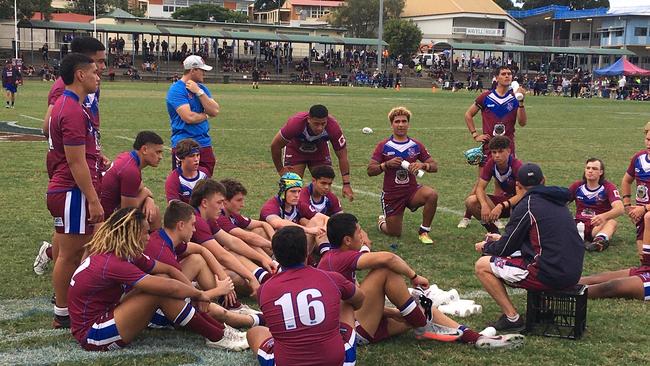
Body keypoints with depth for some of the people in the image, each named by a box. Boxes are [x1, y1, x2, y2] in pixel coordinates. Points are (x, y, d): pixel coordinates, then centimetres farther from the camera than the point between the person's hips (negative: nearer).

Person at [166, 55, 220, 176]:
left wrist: (199, 92, -7)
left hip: (205, 144, 7)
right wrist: (206, 115, 0)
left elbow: (215, 111, 1)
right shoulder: (176, 90, -9)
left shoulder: (202, 88, 13)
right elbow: (189, 117, -19)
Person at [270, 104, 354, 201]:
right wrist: (280, 170, -14)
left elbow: (342, 156, -22)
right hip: (295, 150, -1)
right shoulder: (295, 123, -40)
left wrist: (346, 184, -25)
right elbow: (275, 145, -23)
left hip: (320, 151, 2)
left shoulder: (333, 127, -36)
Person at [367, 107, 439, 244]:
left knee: (432, 194, -30)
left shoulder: (416, 145, 2)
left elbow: (434, 166, 2)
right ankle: (382, 222, 38)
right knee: (394, 233, -1)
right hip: (391, 194, -2)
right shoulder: (383, 146, -4)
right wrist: (387, 164, -24)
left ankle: (423, 232, -10)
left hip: (412, 190, 2)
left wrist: (422, 165, -20)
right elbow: (370, 171, -8)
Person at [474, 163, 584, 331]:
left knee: (482, 266, 2)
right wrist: (502, 239, 35)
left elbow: (505, 249, -3)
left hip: (550, 274, -8)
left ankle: (512, 318, -2)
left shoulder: (527, 206, -8)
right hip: (573, 274, 8)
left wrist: (485, 247, 19)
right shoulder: (557, 201, 15)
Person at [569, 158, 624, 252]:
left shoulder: (608, 187, -2)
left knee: (612, 222, -34)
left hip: (598, 227, -3)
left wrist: (604, 216, -39)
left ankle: (600, 240, -66)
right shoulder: (577, 186, 10)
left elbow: (620, 209, -18)